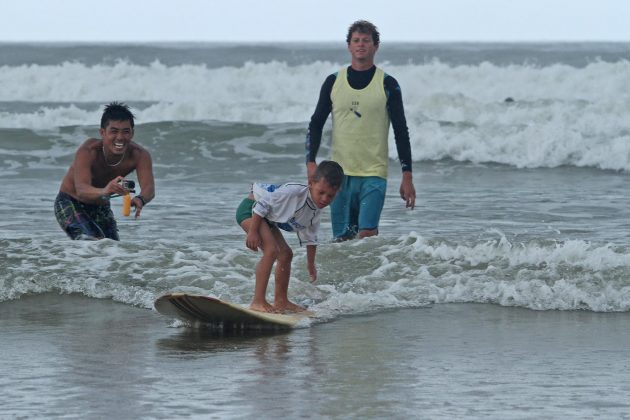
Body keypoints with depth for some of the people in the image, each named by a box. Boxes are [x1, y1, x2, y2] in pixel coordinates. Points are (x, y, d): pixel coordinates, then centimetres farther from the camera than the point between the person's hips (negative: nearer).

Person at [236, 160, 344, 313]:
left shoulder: (315, 212, -3)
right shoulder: (294, 191, -32)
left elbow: (309, 238, 15)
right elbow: (263, 203, -27)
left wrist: (311, 265, 21)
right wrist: (252, 232, -26)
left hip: (268, 219, 10)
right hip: (250, 209, -10)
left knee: (285, 254, 11)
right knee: (271, 250, -24)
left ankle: (281, 301, 24)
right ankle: (258, 301, -26)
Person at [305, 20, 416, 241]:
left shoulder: (387, 84, 0)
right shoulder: (334, 82, 7)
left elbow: (401, 131, 2)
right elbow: (316, 125, 10)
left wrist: (407, 177, -2)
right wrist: (310, 163, -3)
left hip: (373, 175, -3)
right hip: (340, 173, 3)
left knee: (367, 234, -18)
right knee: (342, 238, 4)